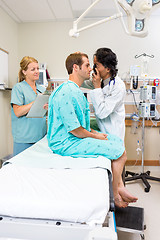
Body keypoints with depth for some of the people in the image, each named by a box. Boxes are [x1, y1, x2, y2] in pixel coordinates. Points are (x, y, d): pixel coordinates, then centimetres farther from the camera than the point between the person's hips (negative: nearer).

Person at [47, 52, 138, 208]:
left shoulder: (76, 90, 14)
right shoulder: (67, 92, -21)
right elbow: (73, 128, -23)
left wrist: (94, 132, 7)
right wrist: (95, 136, -9)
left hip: (78, 137, 11)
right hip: (66, 143, -11)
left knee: (118, 141, 9)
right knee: (120, 151, -14)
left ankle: (119, 186, 10)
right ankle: (115, 195, 7)